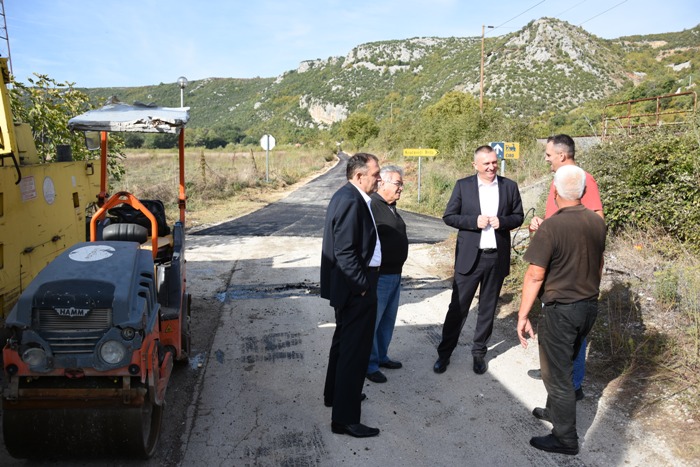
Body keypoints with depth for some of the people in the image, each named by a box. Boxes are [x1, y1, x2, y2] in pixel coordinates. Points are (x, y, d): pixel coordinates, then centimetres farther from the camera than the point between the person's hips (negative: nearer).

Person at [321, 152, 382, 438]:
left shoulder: (348, 196, 11)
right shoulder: (351, 200, -22)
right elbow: (345, 252, -26)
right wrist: (362, 285, -18)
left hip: (348, 286, 11)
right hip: (356, 288, -11)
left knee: (344, 341, 24)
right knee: (355, 350, -2)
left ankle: (335, 394, 43)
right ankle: (345, 419, 9)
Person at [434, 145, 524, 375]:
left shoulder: (510, 186, 4)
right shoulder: (462, 185, -1)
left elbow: (518, 216, 9)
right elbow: (449, 216, -1)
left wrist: (502, 221, -12)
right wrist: (474, 221, -16)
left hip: (497, 257, 2)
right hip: (469, 257, -2)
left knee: (488, 308, 12)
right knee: (458, 307, 2)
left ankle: (479, 352, 28)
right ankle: (444, 353, 16)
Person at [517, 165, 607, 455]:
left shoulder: (551, 227, -22)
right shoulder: (598, 222, 0)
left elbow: (535, 276, -21)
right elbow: (599, 264, 14)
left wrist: (522, 316, -13)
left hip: (560, 310, -7)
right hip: (590, 306, 7)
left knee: (557, 372, 7)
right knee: (565, 364, 25)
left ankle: (566, 440, 19)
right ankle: (555, 410, 43)